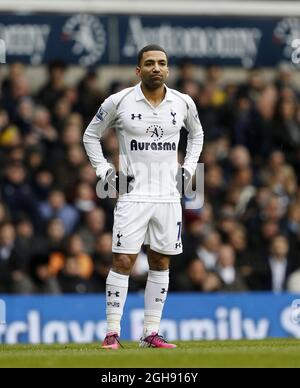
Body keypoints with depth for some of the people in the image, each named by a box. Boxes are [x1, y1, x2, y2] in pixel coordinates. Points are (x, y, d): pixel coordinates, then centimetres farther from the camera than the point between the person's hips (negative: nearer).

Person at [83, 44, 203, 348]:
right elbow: (91, 135, 8)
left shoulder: (183, 103, 4)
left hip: (169, 196, 3)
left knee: (161, 264, 5)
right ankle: (112, 333, -5)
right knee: (122, 262, -9)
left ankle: (151, 333, 12)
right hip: (133, 195, -3)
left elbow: (196, 134, 24)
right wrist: (104, 171, 0)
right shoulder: (119, 102, -5)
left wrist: (188, 168, 12)